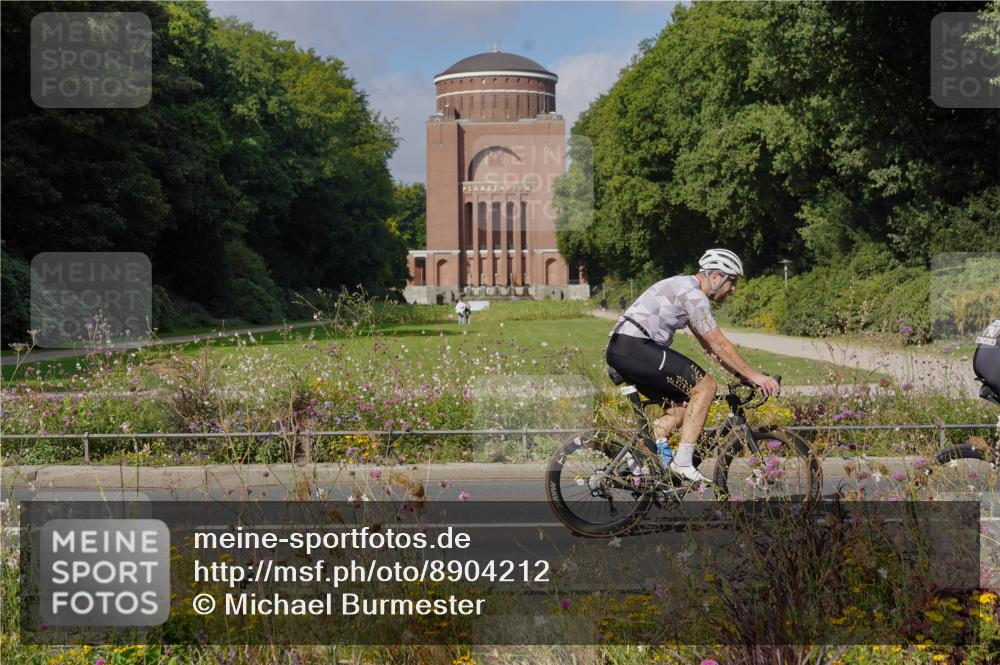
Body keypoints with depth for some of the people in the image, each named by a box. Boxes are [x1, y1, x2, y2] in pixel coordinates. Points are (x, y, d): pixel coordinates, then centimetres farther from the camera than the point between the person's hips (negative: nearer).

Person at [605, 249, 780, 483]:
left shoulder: (687, 290, 22)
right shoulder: (692, 294, -10)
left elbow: (710, 345, 26)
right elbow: (719, 344, -12)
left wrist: (744, 376, 21)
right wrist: (754, 376, -8)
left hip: (620, 352, 10)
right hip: (635, 348, -10)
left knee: (685, 407, 12)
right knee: (705, 386, -10)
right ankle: (683, 462, -12)